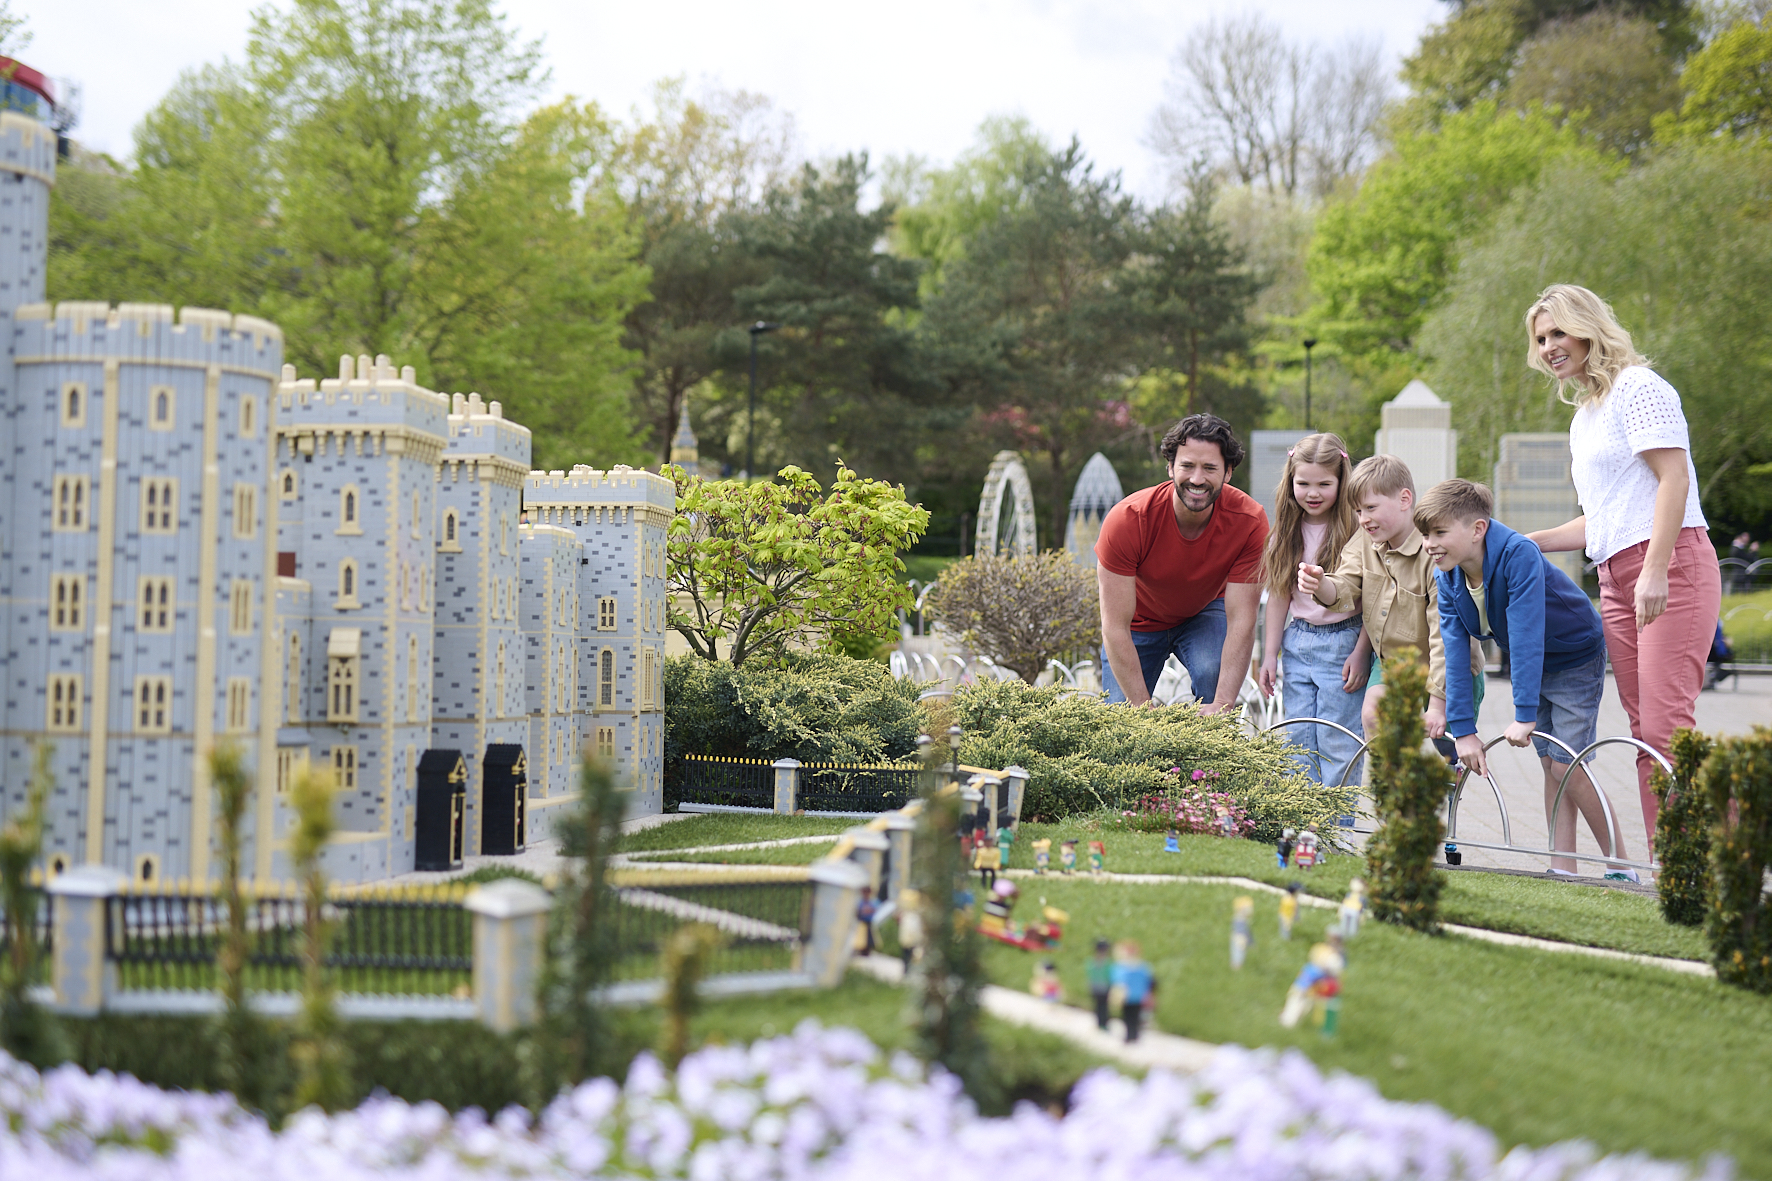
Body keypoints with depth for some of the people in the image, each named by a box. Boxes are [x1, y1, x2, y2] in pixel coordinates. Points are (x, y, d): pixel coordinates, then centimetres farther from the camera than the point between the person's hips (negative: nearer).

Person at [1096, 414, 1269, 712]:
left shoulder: (1250, 521, -30)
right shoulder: (1126, 520, -35)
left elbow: (1241, 622, -28)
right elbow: (1115, 629, -31)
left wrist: (1222, 706, -40)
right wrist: (1147, 713, -36)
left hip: (1205, 613, 0)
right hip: (1139, 622, 0)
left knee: (1214, 674, -29)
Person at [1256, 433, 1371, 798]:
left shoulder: (1356, 529, -11)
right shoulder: (1287, 531, 6)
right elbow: (1279, 595, 11)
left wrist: (1361, 653, -13)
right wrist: (1270, 654, 9)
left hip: (1343, 642, -6)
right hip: (1298, 641, 6)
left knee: (1336, 744, -4)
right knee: (1299, 743, 8)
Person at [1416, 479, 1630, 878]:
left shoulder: (1519, 555, -34)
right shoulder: (1447, 578, -12)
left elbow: (1526, 636, -36)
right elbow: (1454, 652, -14)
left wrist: (1524, 714, -37)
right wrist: (1463, 729, -18)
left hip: (1576, 658, -7)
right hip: (1532, 665, 7)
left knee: (1566, 765, -12)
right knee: (1550, 764, 6)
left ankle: (1621, 868, -1)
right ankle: (1562, 870, 10)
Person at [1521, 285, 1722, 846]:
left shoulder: (1637, 386, -3)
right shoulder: (1583, 416, 24)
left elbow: (1674, 478, -14)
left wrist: (1655, 570, -22)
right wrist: (1527, 543, 22)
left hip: (1672, 567, -9)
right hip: (1616, 580, 9)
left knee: (1667, 725, -17)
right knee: (1645, 733, 2)